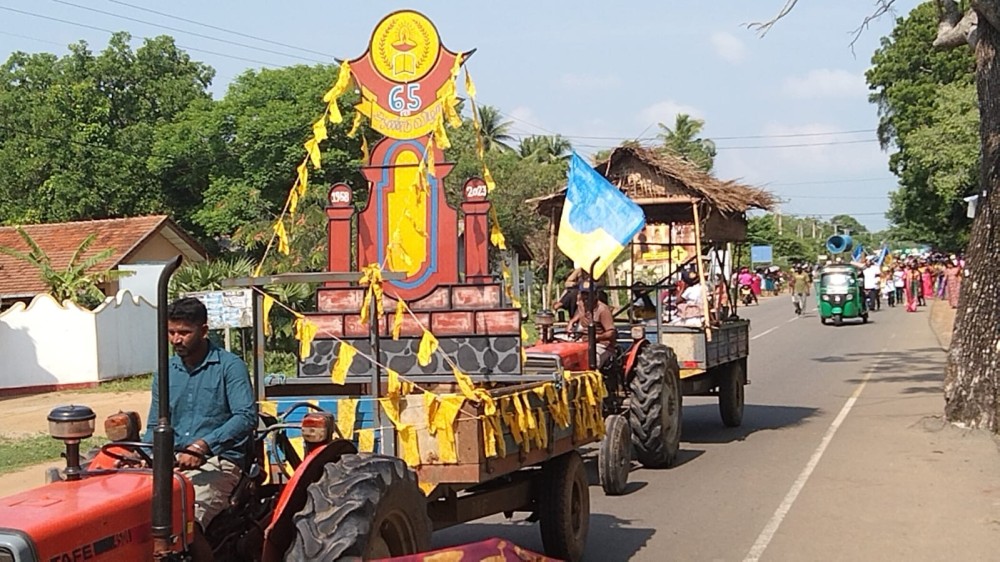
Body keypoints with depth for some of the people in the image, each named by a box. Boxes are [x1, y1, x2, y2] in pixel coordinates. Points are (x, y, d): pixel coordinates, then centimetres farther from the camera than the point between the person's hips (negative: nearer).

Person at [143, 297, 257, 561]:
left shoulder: (229, 366, -3)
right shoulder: (165, 372, 14)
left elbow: (246, 417, -15)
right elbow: (154, 426, 18)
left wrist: (203, 445, -27)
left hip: (217, 461, -5)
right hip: (172, 461, 5)